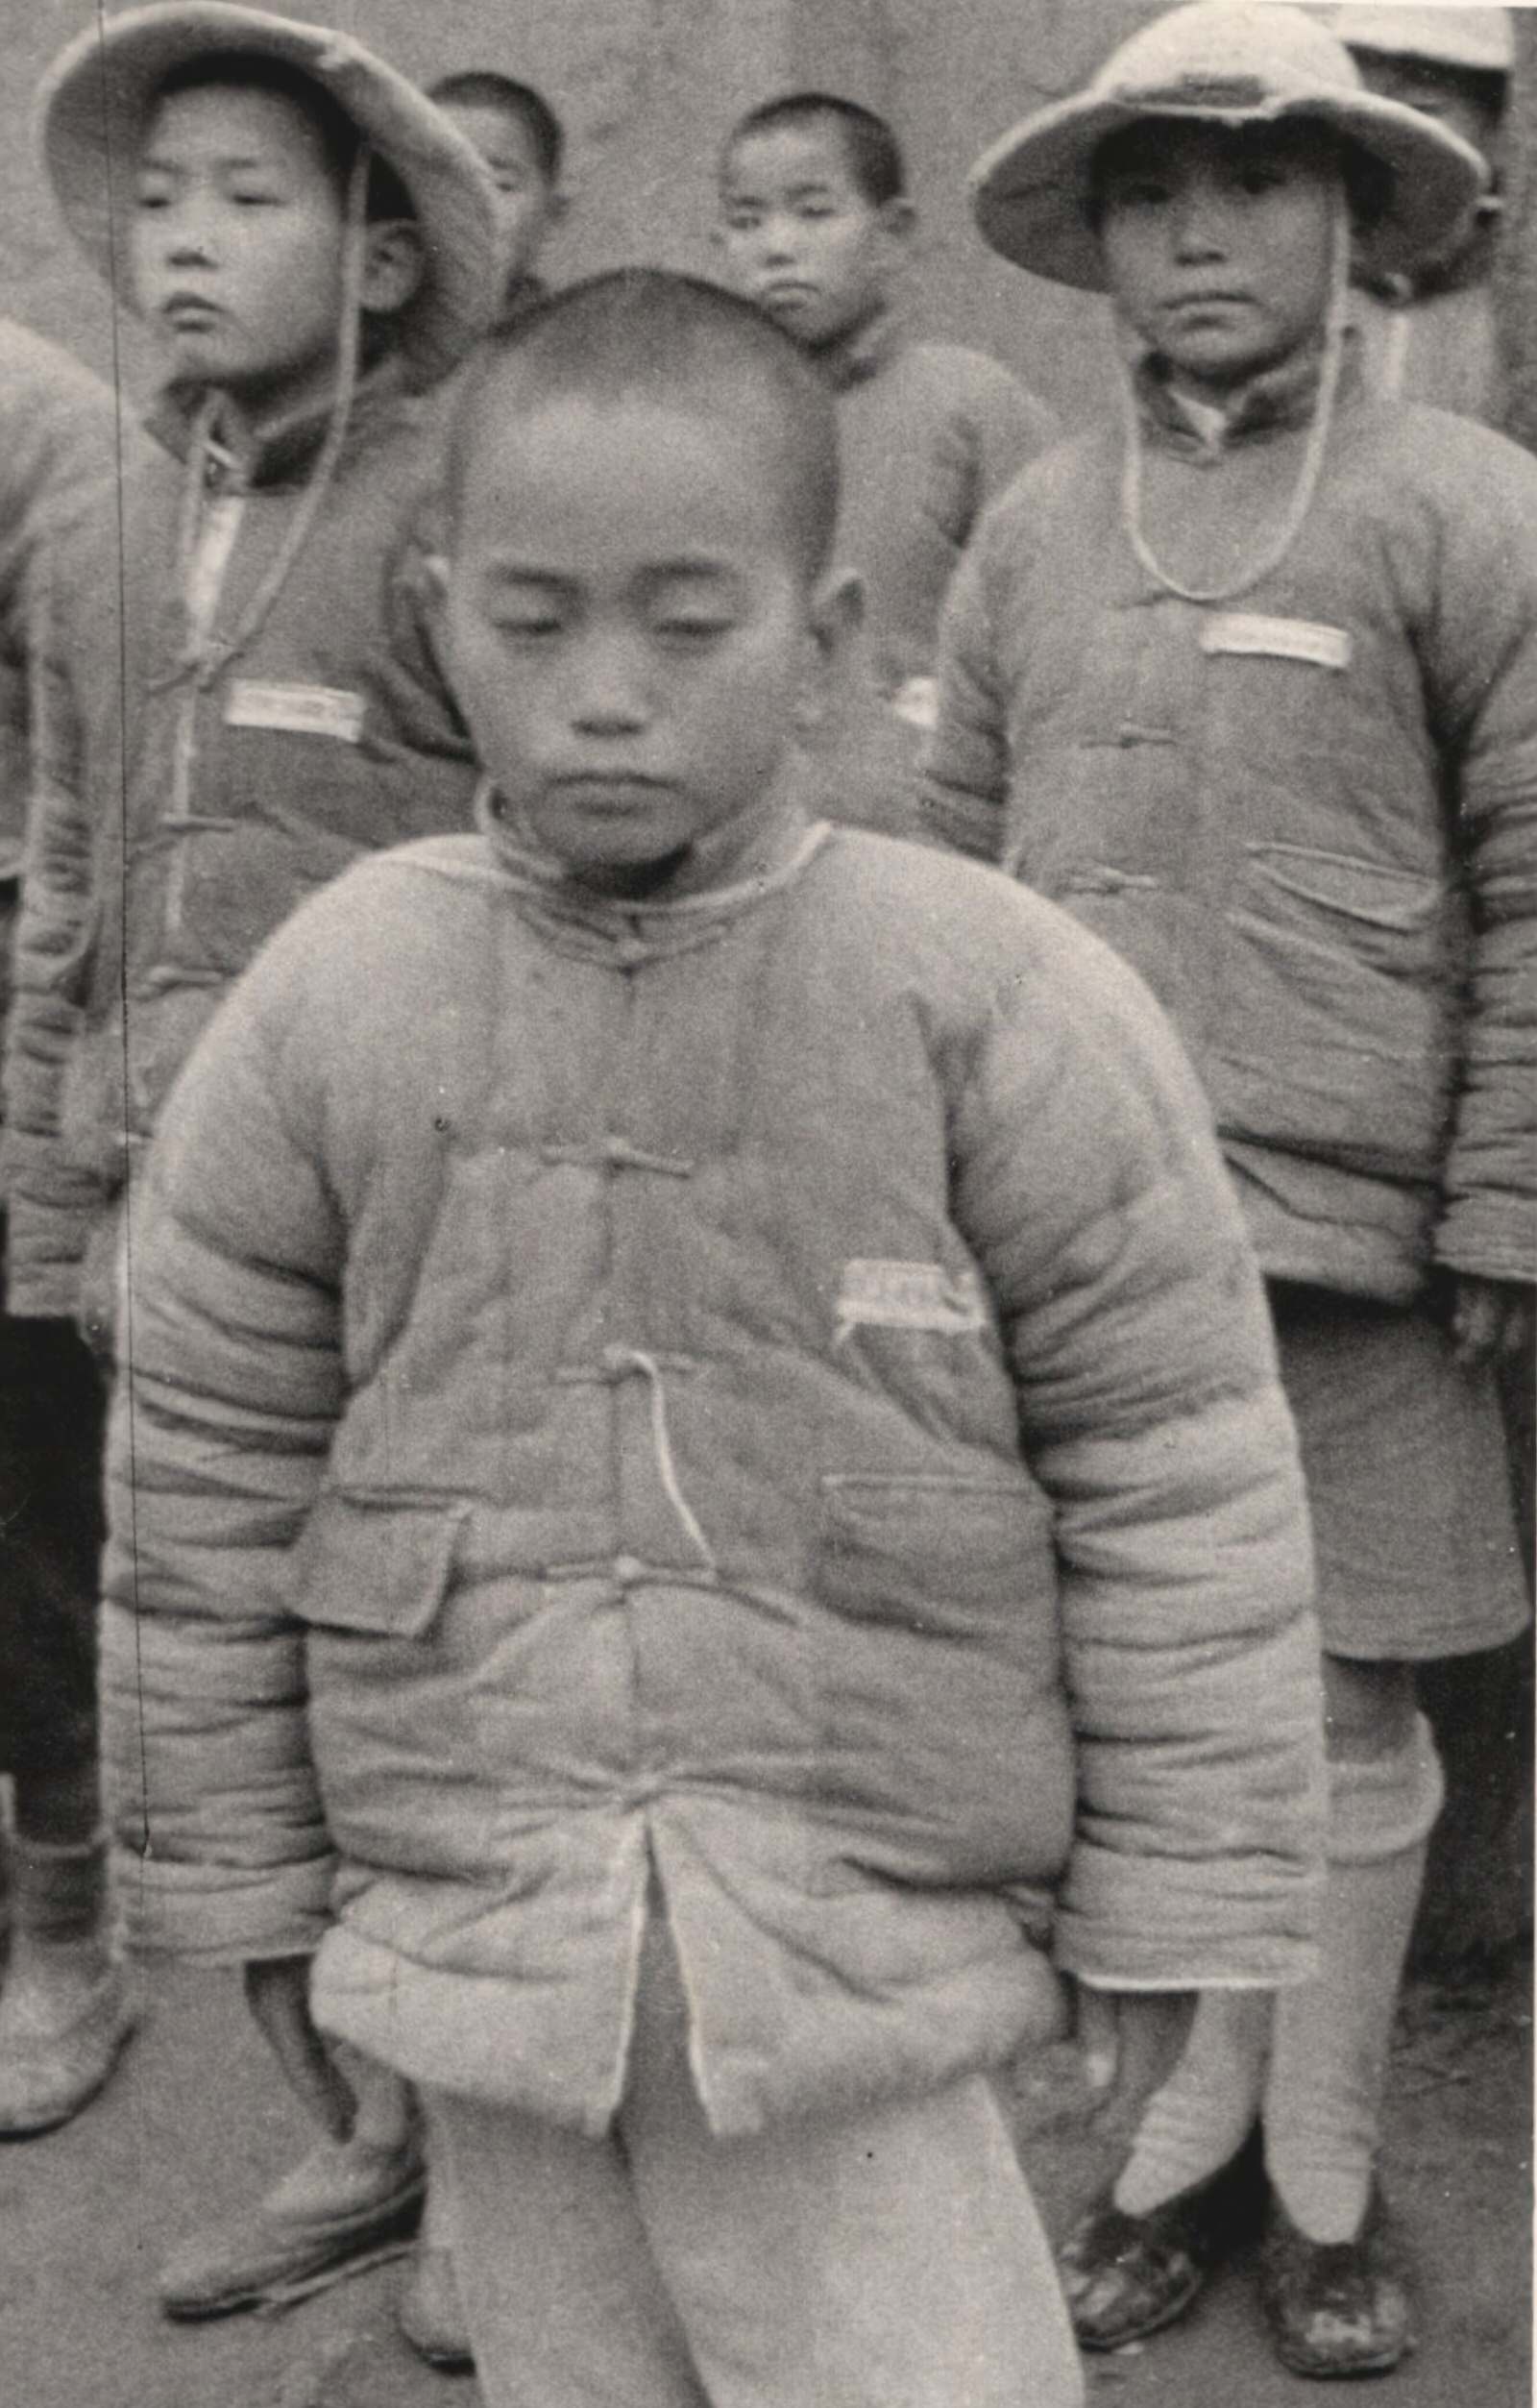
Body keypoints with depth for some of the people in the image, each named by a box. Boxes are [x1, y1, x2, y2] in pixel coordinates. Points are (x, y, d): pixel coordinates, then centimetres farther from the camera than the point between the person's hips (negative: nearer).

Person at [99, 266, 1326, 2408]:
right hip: (476, 1965, 3)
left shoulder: (998, 1004, -11)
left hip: (863, 1981, -2)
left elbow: (1176, 1476, -5)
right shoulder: (326, 1007, -4)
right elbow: (209, 1469, 4)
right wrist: (243, 1888, 8)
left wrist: (1170, 1902, -2)